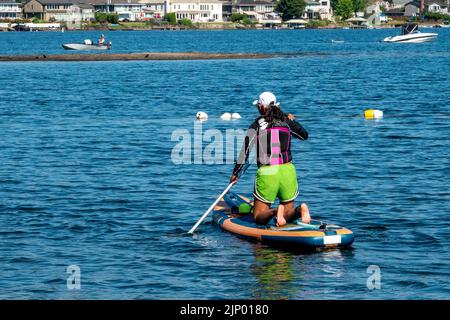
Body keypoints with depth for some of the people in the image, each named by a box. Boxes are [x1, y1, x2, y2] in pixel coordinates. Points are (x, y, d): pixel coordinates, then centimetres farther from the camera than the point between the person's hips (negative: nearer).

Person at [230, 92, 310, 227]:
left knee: (259, 217, 7)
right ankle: (300, 209, -21)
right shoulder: (286, 122, 6)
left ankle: (275, 211, -25)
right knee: (288, 214, 13)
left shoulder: (256, 126, -1)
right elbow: (305, 135, 23)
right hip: (288, 171, 3)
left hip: (266, 173, -3)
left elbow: (245, 151, -2)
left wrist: (235, 173, 8)